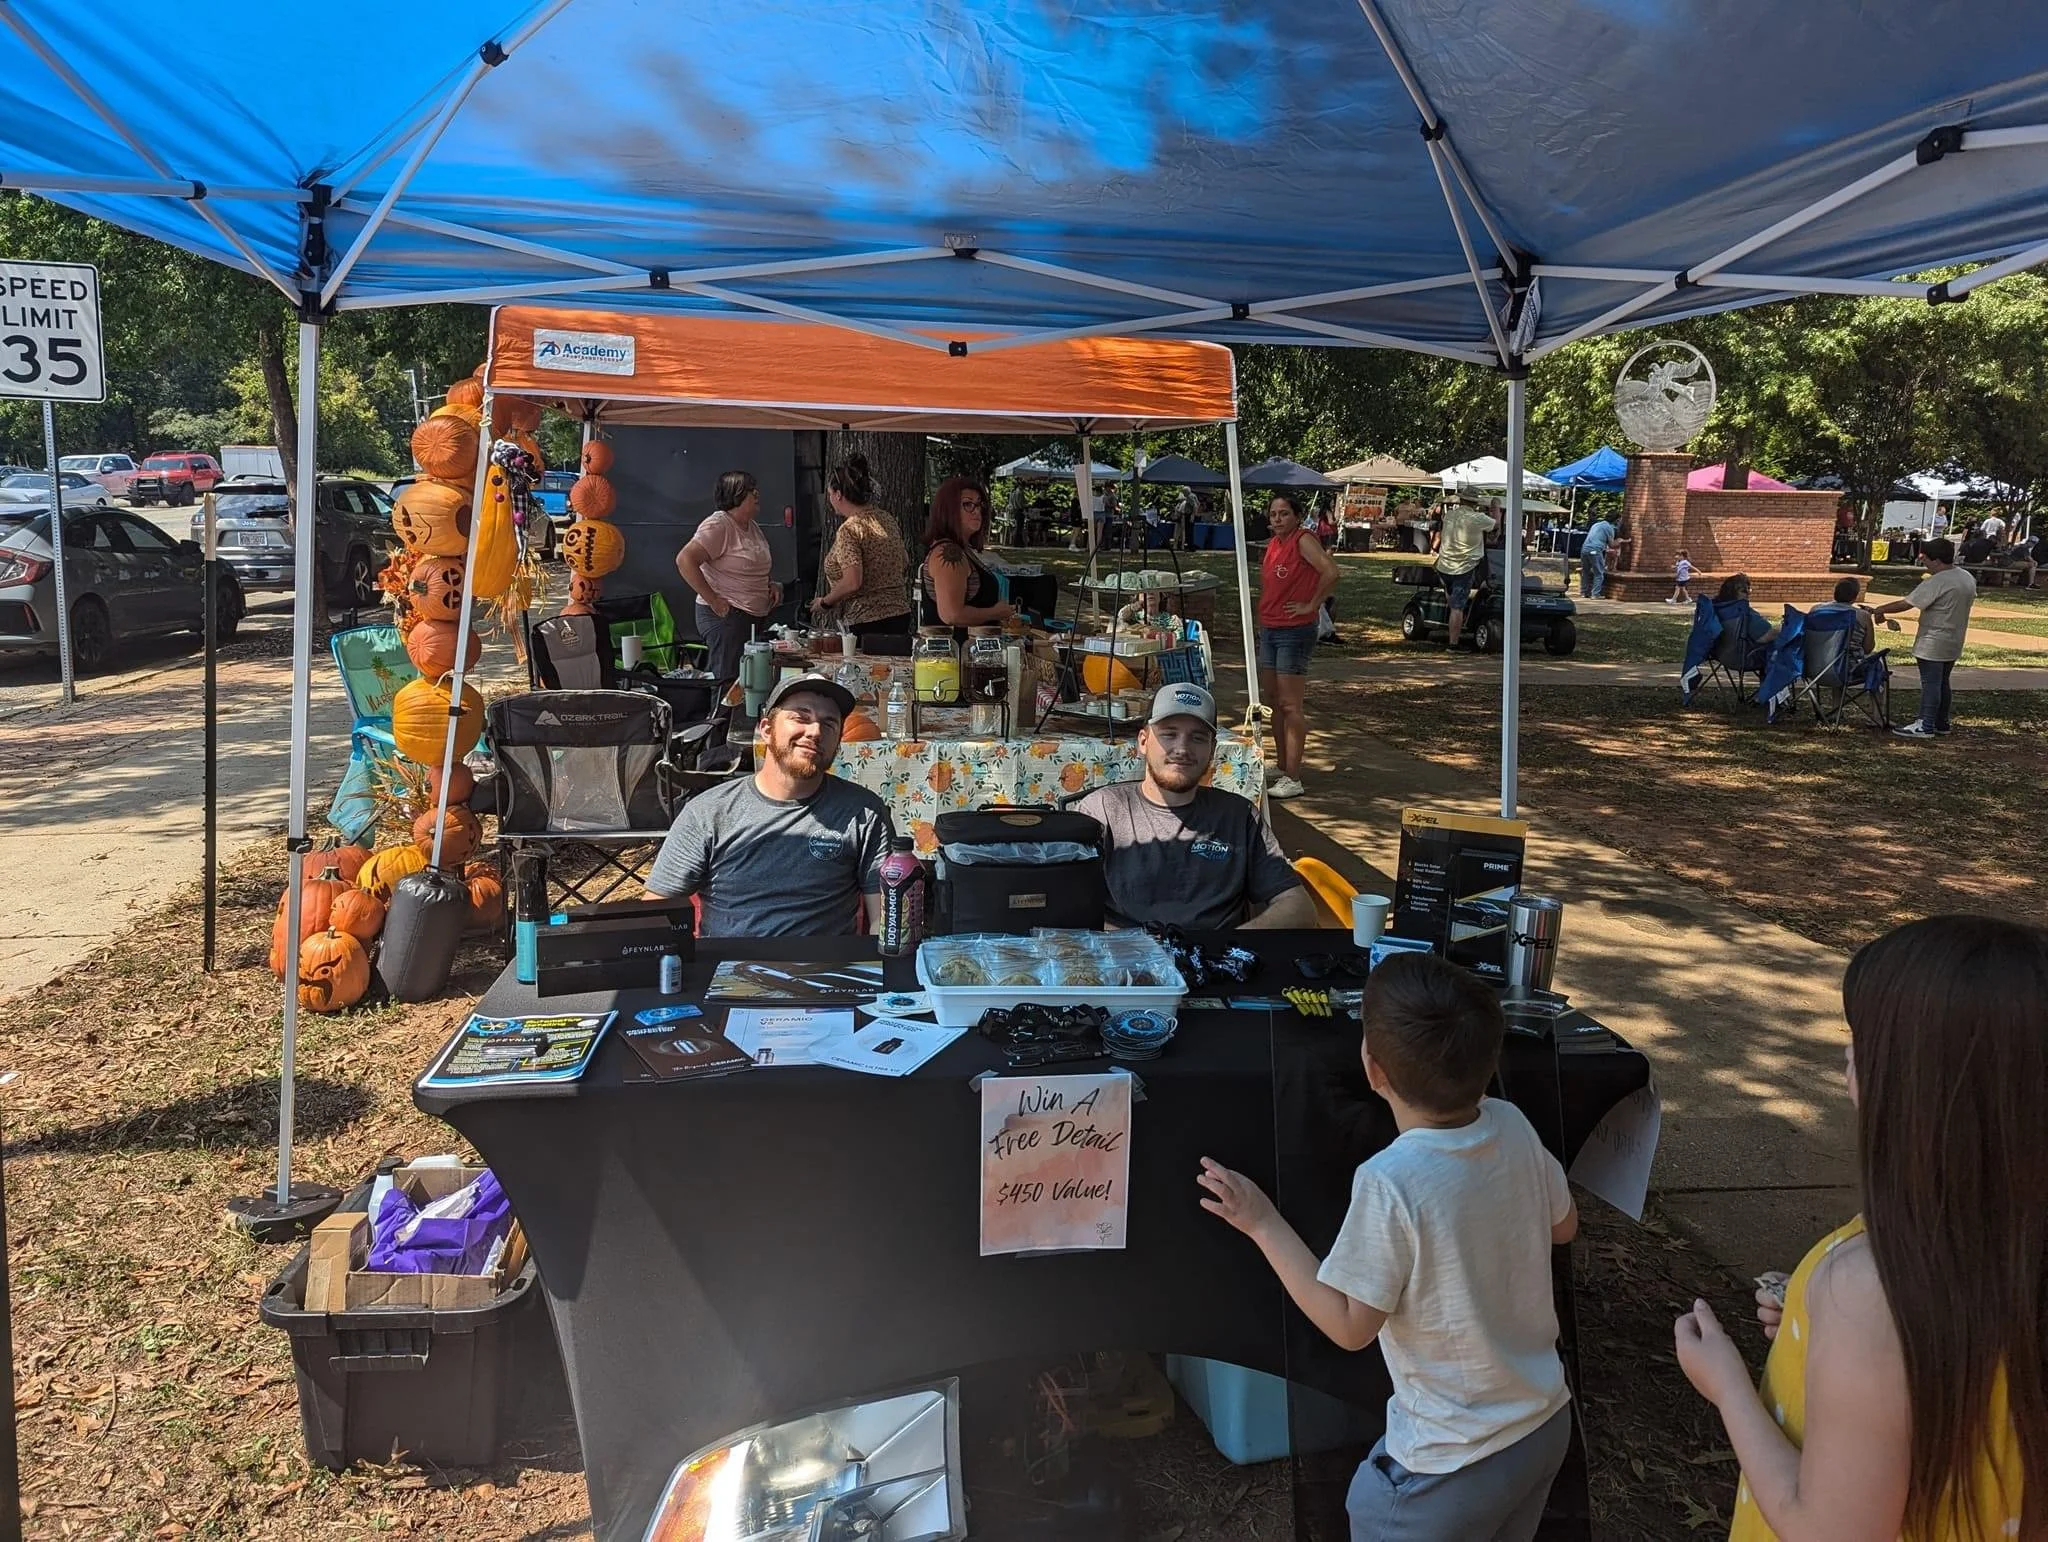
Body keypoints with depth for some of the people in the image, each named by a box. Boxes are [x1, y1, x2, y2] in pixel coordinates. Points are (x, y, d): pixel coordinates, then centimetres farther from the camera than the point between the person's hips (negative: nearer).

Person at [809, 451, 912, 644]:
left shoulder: (849, 530, -14)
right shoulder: (888, 519, 10)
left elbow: (852, 583, -22)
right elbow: (905, 567, 18)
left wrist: (825, 602, -7)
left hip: (867, 623, -8)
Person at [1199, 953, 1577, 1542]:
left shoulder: (1390, 1183, -30)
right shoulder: (1513, 1126, -11)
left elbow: (1350, 1326, -20)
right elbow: (1564, 1225, 7)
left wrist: (1264, 1225, -15)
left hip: (1455, 1464, -6)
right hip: (1549, 1425, 6)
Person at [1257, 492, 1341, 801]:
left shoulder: (1303, 540, -13)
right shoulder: (1272, 543, 12)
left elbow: (1331, 572, -26)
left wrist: (1312, 605, -18)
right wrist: (1263, 614, 14)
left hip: (1295, 632, -9)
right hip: (1268, 630, 9)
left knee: (1289, 705, -8)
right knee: (1272, 702, 13)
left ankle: (1293, 779, -4)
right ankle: (1283, 770, 23)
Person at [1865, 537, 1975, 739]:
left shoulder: (1936, 583, -20)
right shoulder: (1968, 579, 7)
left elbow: (1906, 604, -20)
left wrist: (1878, 609, -10)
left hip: (1933, 644, -9)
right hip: (1954, 643, 9)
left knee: (1930, 683, -5)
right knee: (1942, 682, 17)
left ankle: (1926, 726, -3)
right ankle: (1942, 724, 23)